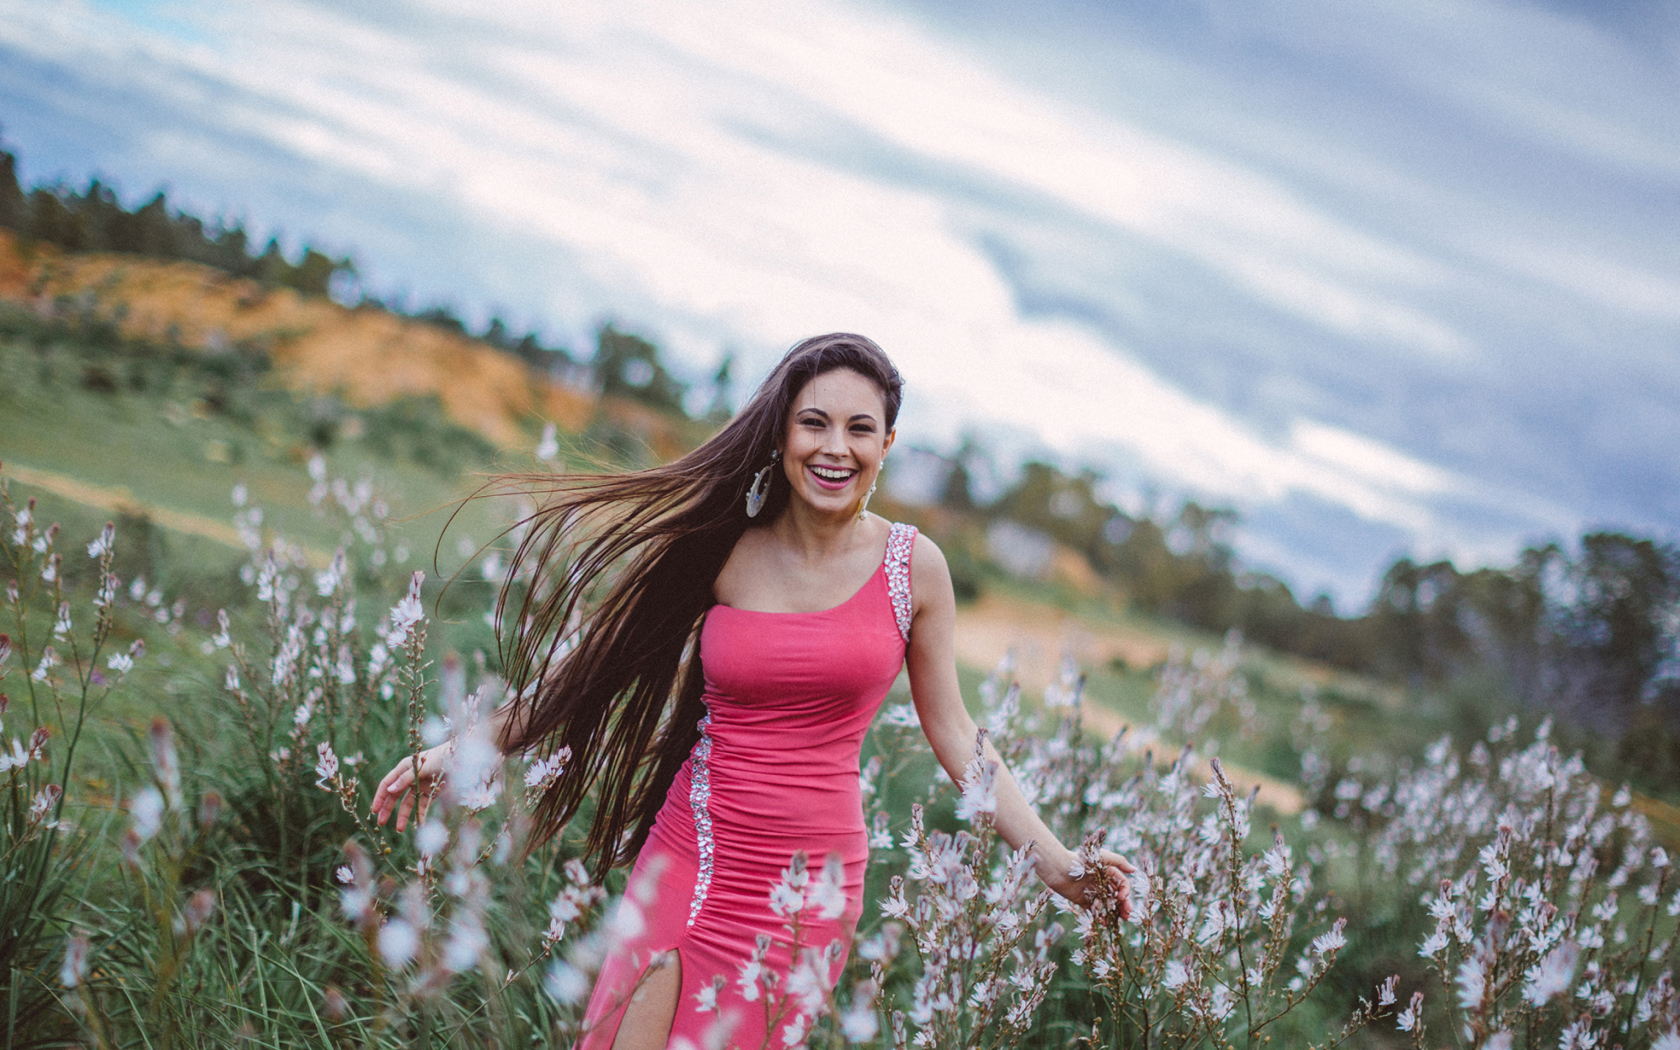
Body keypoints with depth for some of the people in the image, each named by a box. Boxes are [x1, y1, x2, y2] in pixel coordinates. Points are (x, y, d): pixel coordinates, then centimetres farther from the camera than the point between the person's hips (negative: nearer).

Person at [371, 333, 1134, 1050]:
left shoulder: (913, 567, 0)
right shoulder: (722, 551, 0)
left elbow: (954, 735, 6)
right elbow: (592, 672, 7)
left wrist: (1050, 858, -1)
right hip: (694, 860, 1)